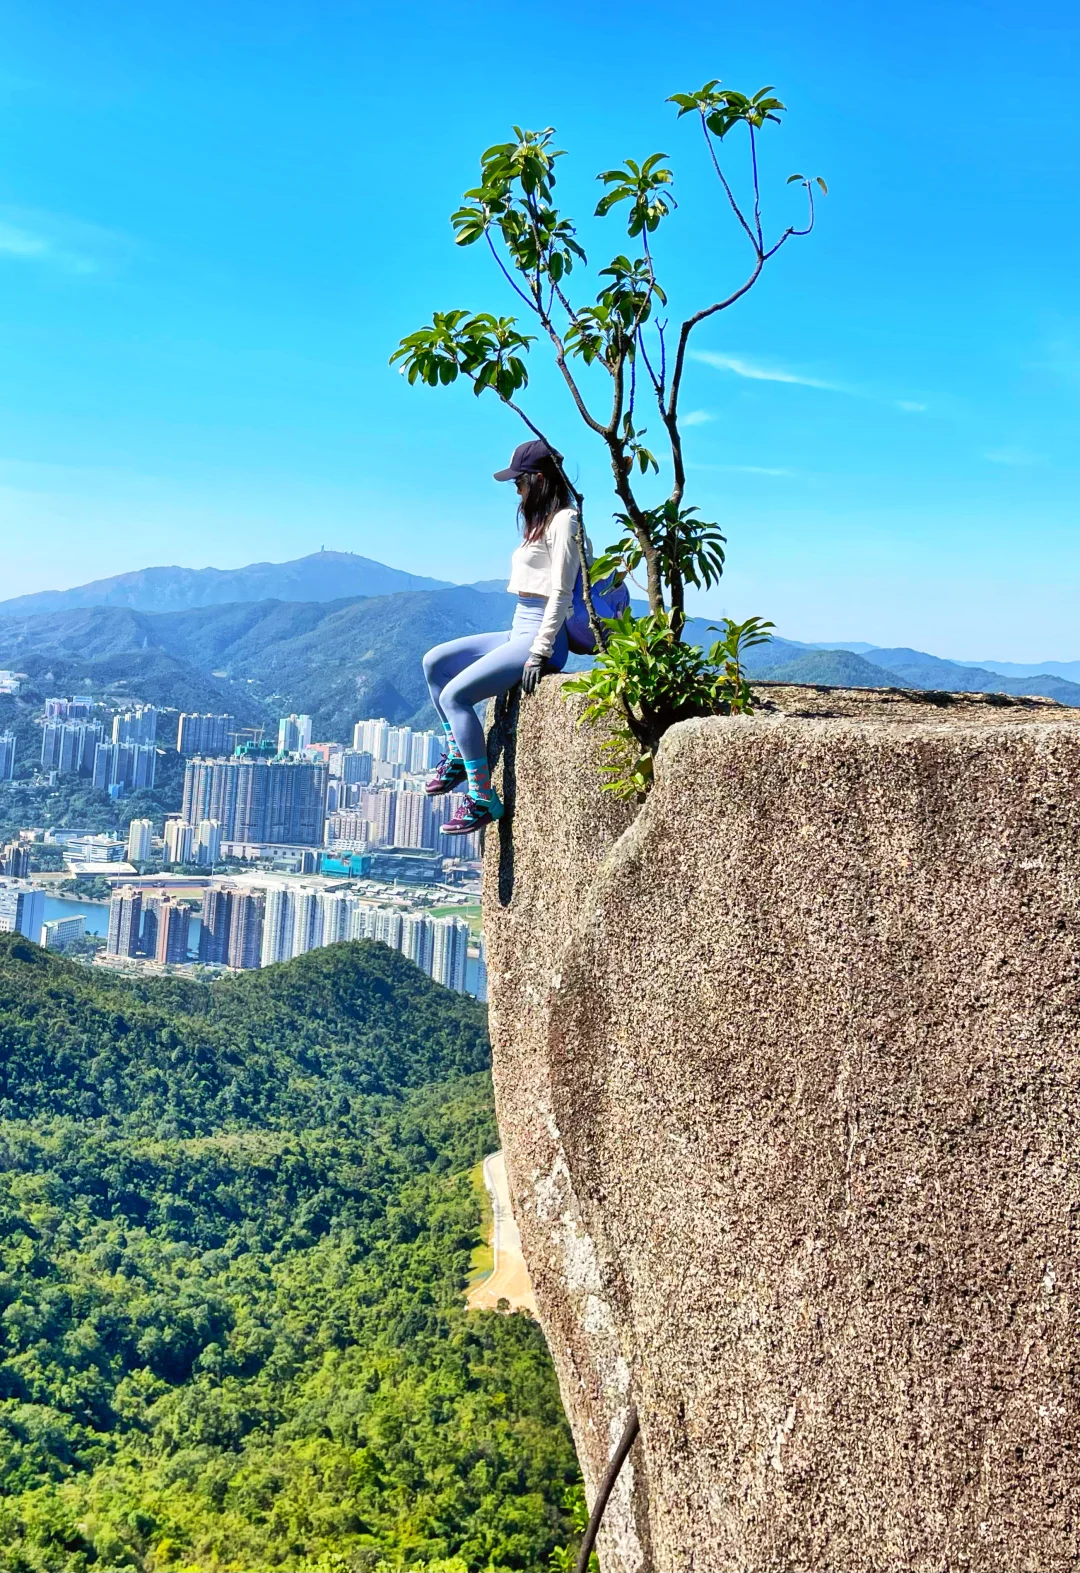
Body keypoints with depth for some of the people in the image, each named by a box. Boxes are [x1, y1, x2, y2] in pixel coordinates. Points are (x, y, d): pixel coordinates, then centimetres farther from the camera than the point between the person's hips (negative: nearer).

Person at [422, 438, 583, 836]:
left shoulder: (563, 521, -11)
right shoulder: (540, 521, 20)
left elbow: (561, 593, -18)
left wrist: (539, 653, -21)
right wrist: (526, 645, 15)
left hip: (540, 636, -10)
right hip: (519, 631, 10)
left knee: (455, 694, -17)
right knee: (435, 662, 5)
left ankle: (482, 798, -13)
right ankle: (457, 753, 12)